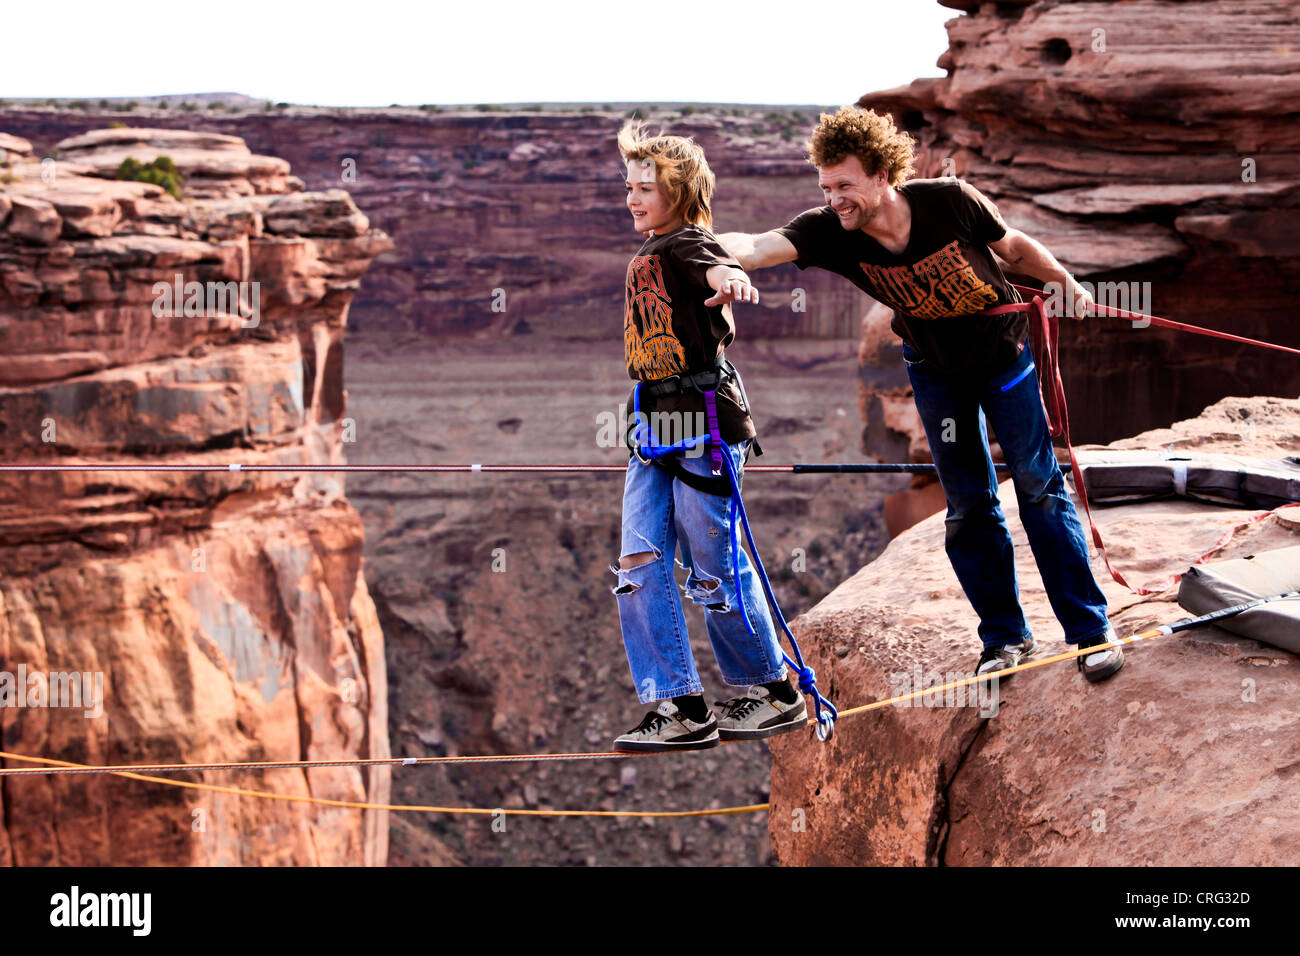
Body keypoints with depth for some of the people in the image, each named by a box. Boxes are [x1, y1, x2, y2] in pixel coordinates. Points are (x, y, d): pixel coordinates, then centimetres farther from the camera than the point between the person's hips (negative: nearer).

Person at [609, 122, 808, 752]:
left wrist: (729, 279, -57)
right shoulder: (645, 258, 14)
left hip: (703, 423, -8)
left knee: (713, 571, 0)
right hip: (655, 428, 8)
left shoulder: (687, 243, -13)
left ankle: (774, 692, 18)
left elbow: (715, 267, -37)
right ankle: (681, 708, 4)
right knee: (639, 569, 0)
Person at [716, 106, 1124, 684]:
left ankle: (1091, 630, 6)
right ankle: (1005, 635, 18)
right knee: (967, 504, 4)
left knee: (1038, 484, -1)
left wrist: (1063, 280, -11)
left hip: (1002, 351, -2)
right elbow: (756, 247, -43)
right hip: (934, 370, 2)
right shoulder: (829, 232, -25)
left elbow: (1013, 246, -7)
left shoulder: (949, 201, -28)